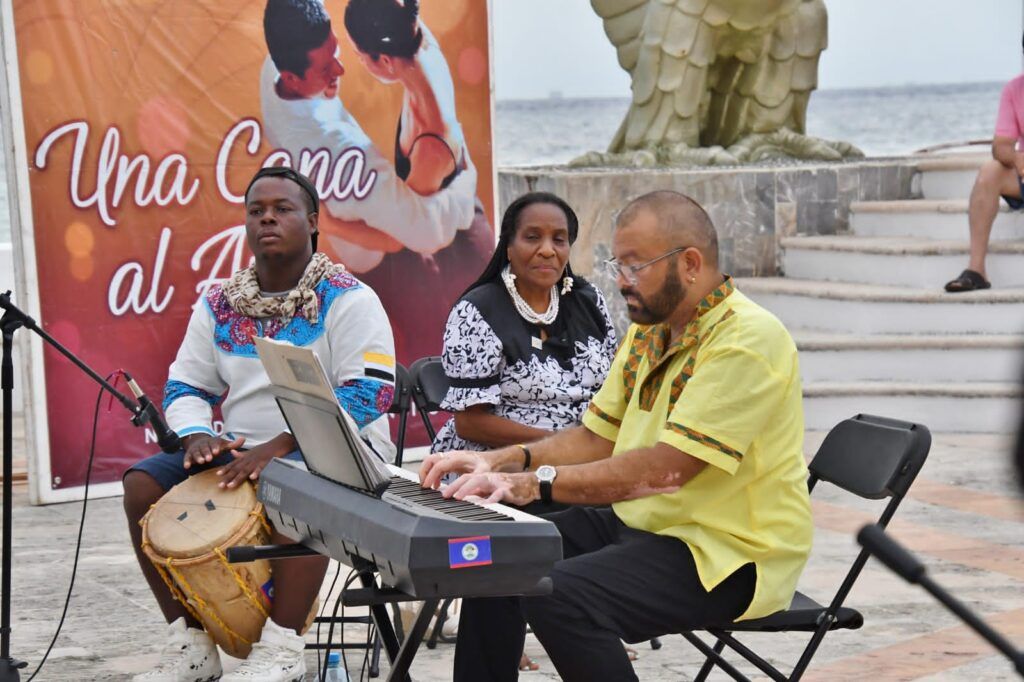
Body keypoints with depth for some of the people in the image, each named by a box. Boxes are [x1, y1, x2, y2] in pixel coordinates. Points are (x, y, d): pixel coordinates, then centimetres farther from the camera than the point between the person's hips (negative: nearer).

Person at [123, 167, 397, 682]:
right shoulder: (219, 305, 11)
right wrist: (198, 436, -12)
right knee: (144, 483, -15)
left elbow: (369, 393, -17)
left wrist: (279, 445, -26)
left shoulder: (347, 300, -6)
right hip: (239, 450, 6)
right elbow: (184, 387, 13)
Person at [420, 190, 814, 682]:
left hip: (726, 552, -9)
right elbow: (597, 438, 13)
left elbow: (665, 467, -27)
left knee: (560, 595, -28)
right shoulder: (650, 330, 11)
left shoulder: (747, 340, -20)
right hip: (637, 522, 10)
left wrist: (536, 484, -26)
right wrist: (501, 461, -2)